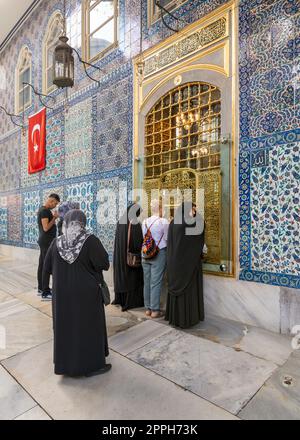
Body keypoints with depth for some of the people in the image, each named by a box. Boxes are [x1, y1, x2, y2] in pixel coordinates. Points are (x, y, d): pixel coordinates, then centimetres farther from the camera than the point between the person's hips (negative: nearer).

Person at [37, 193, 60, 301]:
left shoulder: (43, 210, 16)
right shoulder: (45, 211, -16)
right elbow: (46, 228, -22)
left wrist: (53, 218, 8)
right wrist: (54, 218, -13)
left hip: (44, 241, 11)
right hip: (47, 242, -11)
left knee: (42, 265, 15)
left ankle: (41, 288, 25)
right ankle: (45, 293, -5)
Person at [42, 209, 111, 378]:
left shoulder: (56, 242, -5)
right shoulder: (90, 240, -18)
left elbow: (47, 268, 3)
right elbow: (105, 264, -15)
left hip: (62, 294, 4)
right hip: (87, 293, -4)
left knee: (65, 325, 20)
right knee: (89, 326, 11)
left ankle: (65, 363, 36)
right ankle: (92, 365, 24)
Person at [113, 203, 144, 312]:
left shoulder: (120, 222, 1)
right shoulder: (135, 224, -18)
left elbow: (118, 239, 8)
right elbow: (138, 242, -17)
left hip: (120, 254, 6)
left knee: (121, 275, 18)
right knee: (131, 277, 7)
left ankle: (119, 298, 30)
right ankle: (130, 302, 14)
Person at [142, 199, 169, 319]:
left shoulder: (145, 222, 4)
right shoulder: (164, 222, -11)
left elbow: (144, 237, 5)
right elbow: (167, 238, -7)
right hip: (159, 253, -5)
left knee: (147, 282, 11)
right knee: (156, 282, 2)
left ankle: (148, 308, 23)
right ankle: (155, 310, 10)